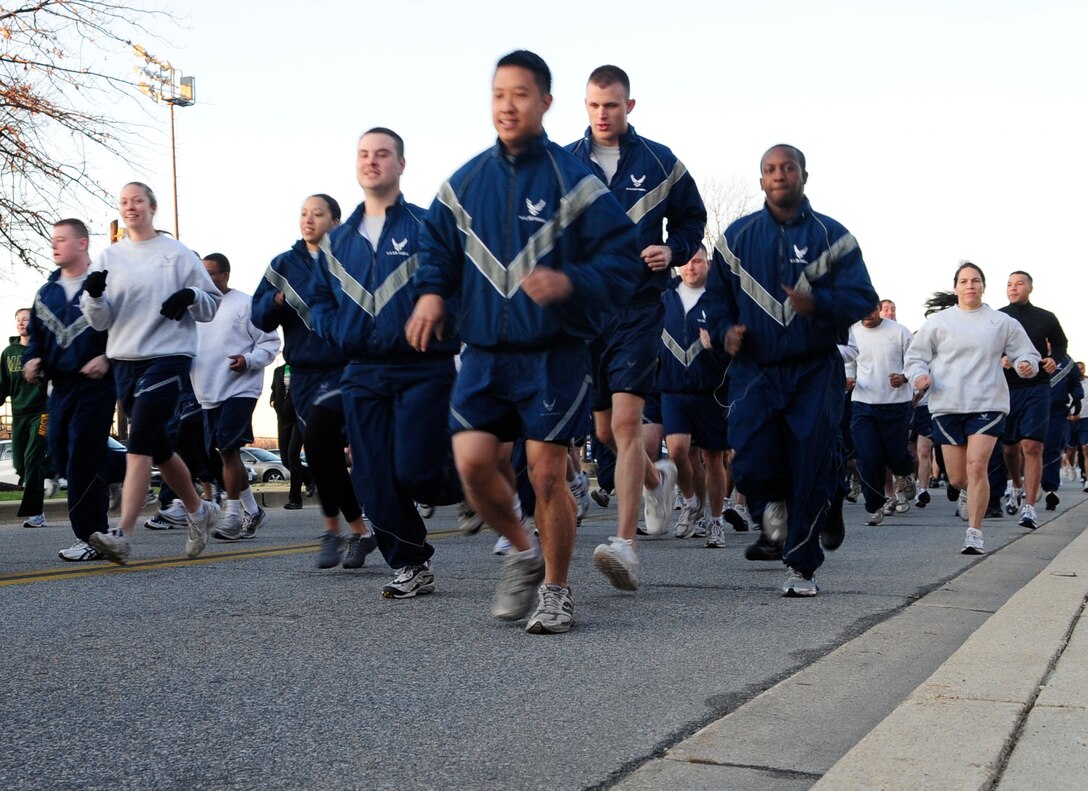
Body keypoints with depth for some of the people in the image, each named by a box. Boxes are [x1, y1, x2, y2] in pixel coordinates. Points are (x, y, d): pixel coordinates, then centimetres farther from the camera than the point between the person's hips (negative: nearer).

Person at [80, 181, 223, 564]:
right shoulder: (109, 256, 11)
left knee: (139, 444, -18)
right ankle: (200, 510, 33)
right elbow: (100, 321, 7)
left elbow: (212, 304, 7)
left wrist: (190, 296, -14)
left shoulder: (178, 254, 2)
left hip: (169, 356, -5)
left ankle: (123, 536, -24)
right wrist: (93, 295, -14)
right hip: (125, 360, 5)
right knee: (158, 448, 13)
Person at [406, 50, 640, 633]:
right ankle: (522, 552, 21)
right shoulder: (465, 182, 9)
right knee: (472, 462, -8)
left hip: (553, 353, -3)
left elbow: (621, 262, -7)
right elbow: (437, 247, 20)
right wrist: (430, 291, -1)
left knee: (546, 474, -3)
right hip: (483, 351, 4)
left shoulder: (573, 181, -4)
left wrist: (570, 283, -24)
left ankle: (556, 589, 17)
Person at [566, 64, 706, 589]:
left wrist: (673, 251, -6)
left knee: (626, 420, -17)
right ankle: (656, 477, 43)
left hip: (638, 305, -3)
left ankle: (625, 544, -18)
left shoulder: (660, 163, 4)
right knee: (604, 430, 10)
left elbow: (691, 219, 14)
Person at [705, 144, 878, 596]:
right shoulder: (737, 237, 11)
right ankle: (776, 518, 21)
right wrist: (725, 329, -5)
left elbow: (862, 297, -3)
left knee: (811, 466, -3)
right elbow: (717, 295, 16)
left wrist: (817, 304, -22)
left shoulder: (832, 236, 4)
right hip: (755, 368, 1)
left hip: (815, 371, -1)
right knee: (750, 461, -13)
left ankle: (802, 567, 9)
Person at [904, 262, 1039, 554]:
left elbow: (1025, 353, 14)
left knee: (977, 467, -17)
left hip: (988, 405, -1)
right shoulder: (938, 322, 8)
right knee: (957, 479, 4)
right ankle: (978, 497, 39)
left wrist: (1026, 364, -9)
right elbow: (915, 356, 11)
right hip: (948, 406, 2)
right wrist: (919, 375, -9)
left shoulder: (1003, 322, 8)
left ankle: (974, 534, -11)